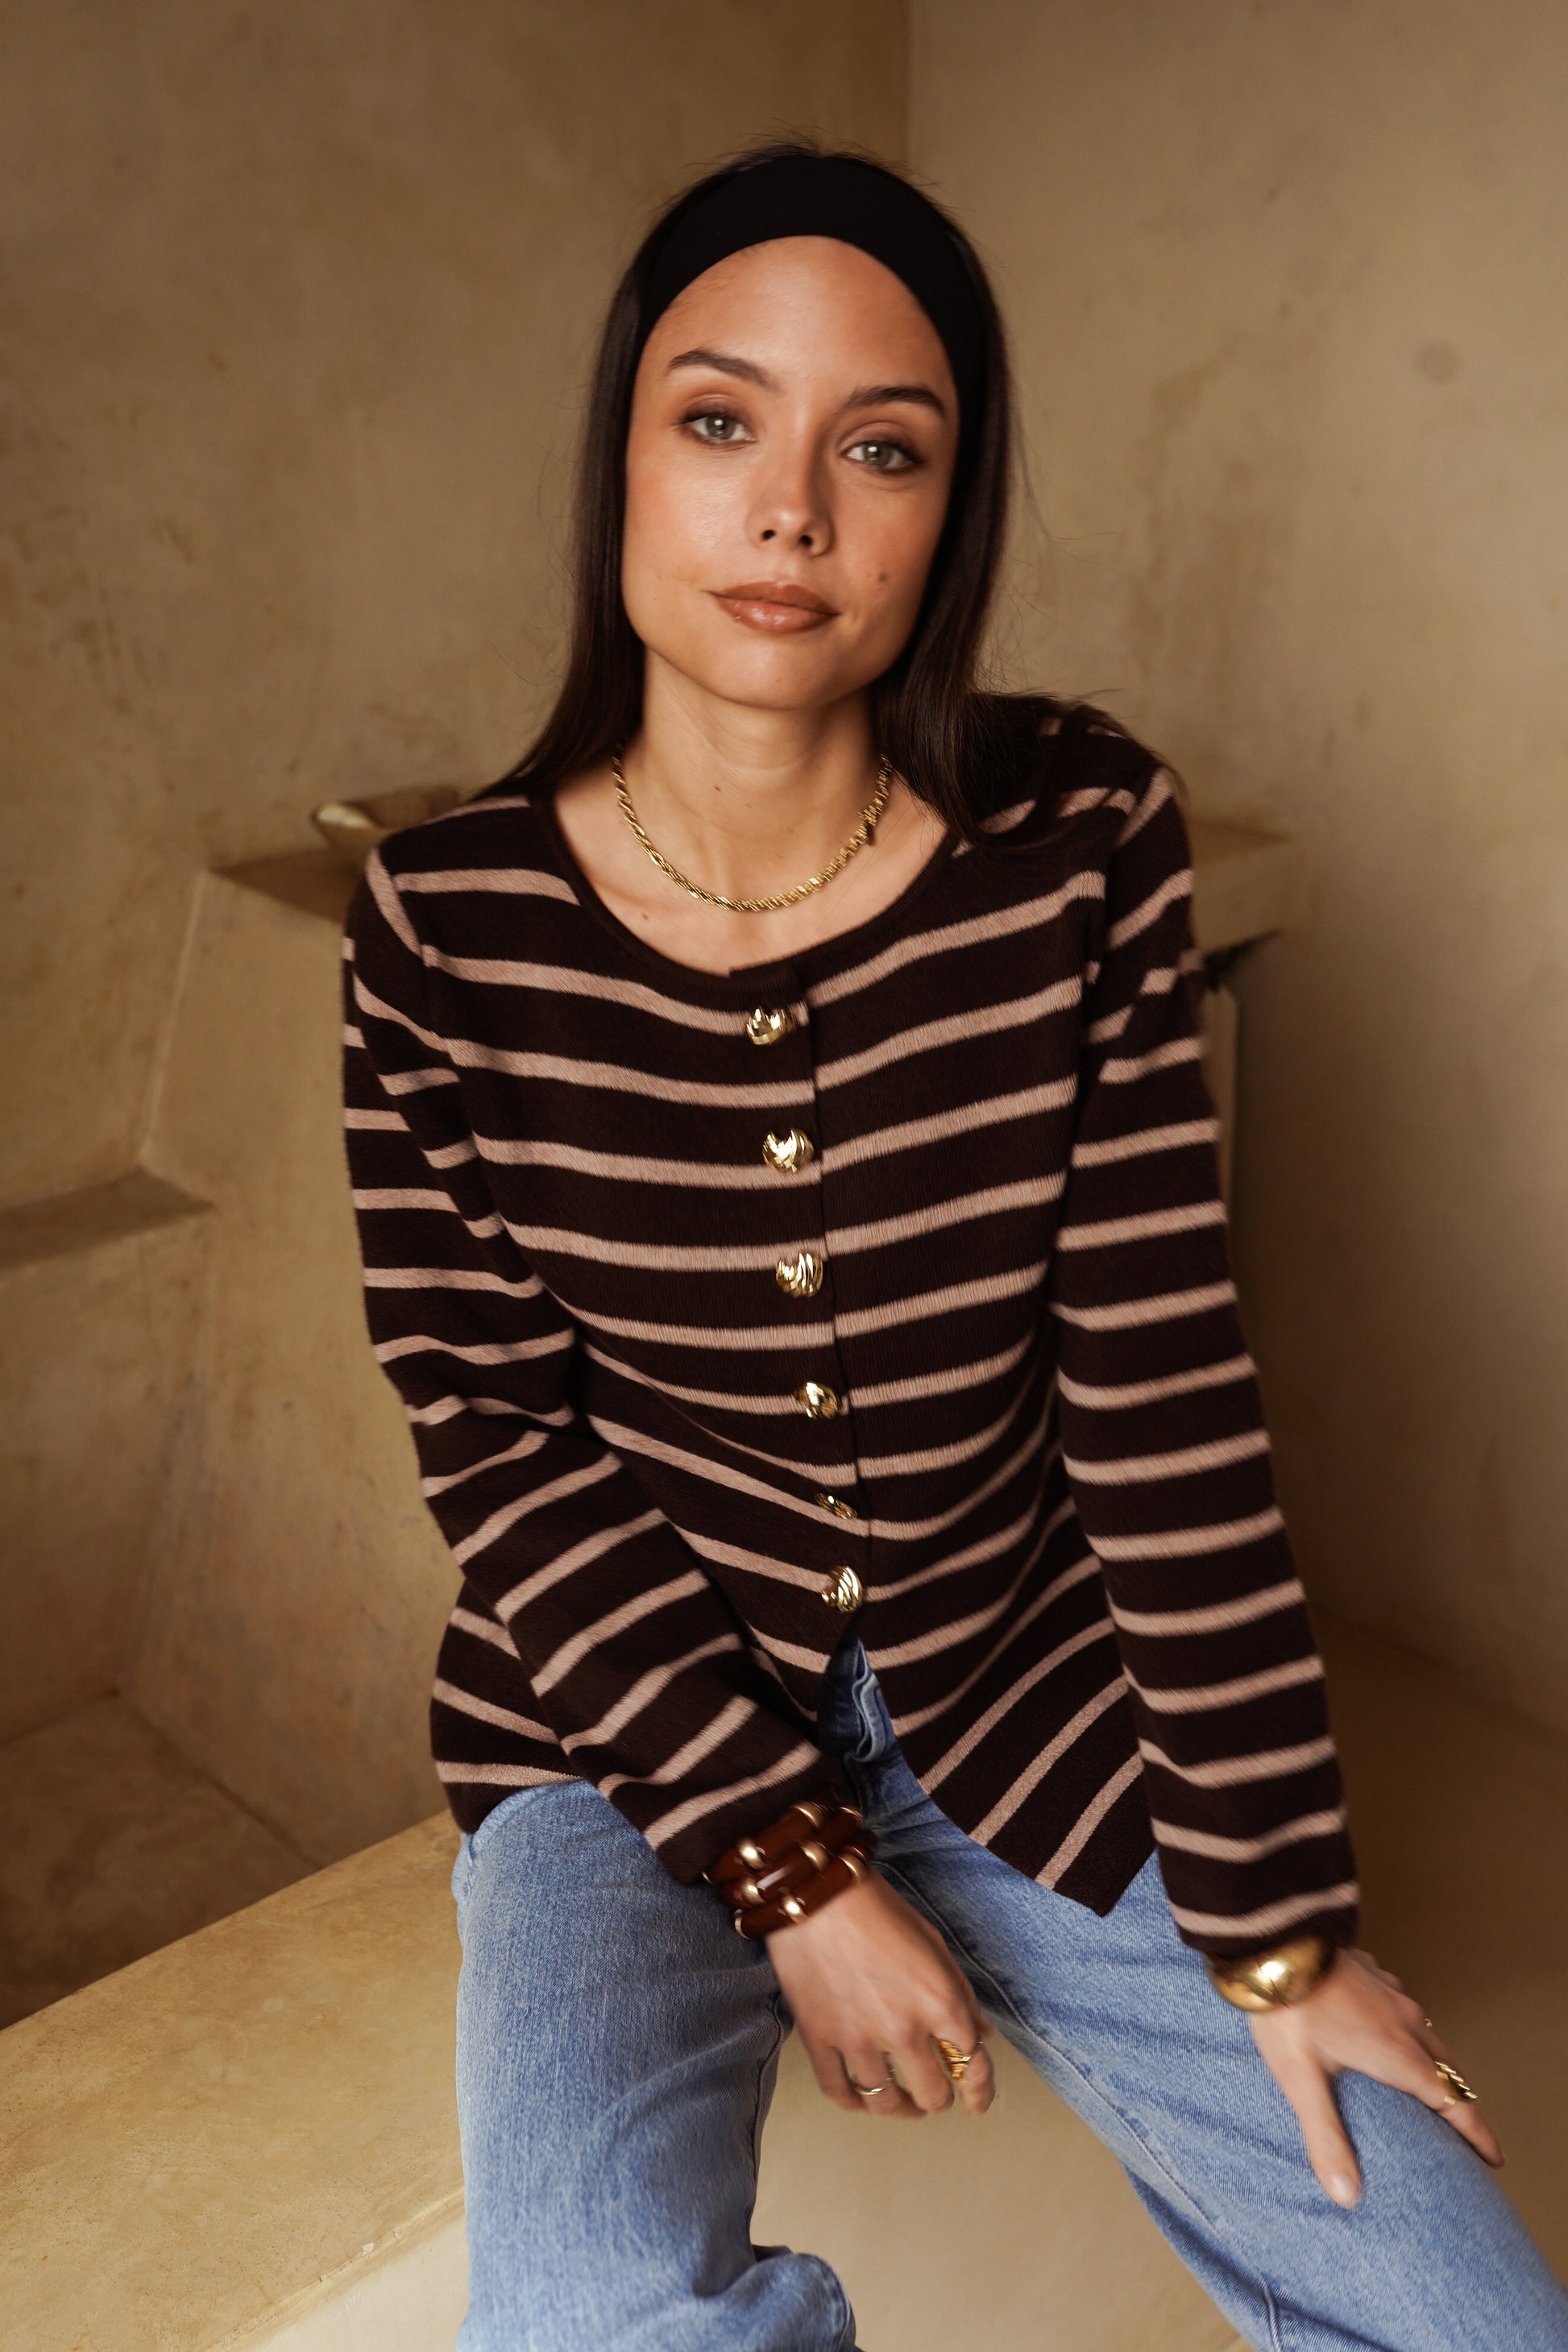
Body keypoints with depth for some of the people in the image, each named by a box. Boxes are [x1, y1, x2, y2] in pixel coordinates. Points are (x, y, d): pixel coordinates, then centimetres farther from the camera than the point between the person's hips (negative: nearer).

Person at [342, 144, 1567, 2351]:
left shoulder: (1080, 840, -9)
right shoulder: (448, 924, -11)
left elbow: (1166, 1390, -9)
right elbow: (498, 1443, -8)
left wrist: (1276, 1915, -7)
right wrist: (793, 1876, -13)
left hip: (1035, 1699, 2)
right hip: (632, 1734, -1)